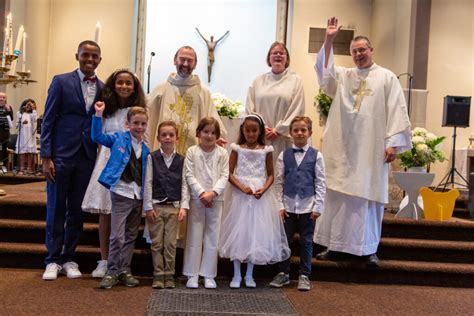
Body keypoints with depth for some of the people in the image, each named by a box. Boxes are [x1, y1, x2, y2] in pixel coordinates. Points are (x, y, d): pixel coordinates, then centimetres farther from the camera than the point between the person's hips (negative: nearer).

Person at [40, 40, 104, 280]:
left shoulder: (103, 89, 7)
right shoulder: (61, 81, 0)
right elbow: (48, 121, -2)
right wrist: (46, 157, -8)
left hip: (87, 157, 2)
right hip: (61, 155, -2)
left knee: (77, 210, 9)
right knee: (55, 208, 5)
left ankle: (69, 258, 21)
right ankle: (53, 260, 16)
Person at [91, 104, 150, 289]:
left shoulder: (145, 149, 11)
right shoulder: (119, 139, 1)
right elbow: (97, 136, -6)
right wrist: (98, 115, -14)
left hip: (138, 196, 5)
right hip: (121, 193, -5)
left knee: (131, 237, 11)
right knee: (117, 236, -8)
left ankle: (125, 271, 21)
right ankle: (112, 272, 4)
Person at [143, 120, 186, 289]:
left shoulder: (181, 160, 4)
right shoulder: (152, 158, 2)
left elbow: (184, 184, 2)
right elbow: (148, 183, 0)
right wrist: (148, 207, -5)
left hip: (173, 207, 1)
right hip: (156, 205, 0)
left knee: (170, 243, 4)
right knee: (157, 243, 4)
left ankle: (169, 275, 13)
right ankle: (158, 275, 14)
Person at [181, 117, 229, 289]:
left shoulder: (222, 153, 4)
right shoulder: (192, 151, 2)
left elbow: (224, 176, -2)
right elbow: (189, 176, -4)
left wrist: (212, 193, -15)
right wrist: (202, 193, -13)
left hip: (215, 200, 1)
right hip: (196, 199, -1)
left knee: (212, 238, 5)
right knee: (194, 237, 3)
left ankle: (209, 275, 14)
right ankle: (192, 275, 12)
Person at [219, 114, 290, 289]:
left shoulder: (266, 150, 4)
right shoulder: (237, 149, 2)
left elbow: (271, 175, 5)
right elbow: (229, 173, -2)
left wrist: (263, 189, -13)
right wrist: (242, 188, -17)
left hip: (261, 196, 1)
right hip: (241, 195, -1)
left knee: (257, 232, 5)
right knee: (239, 232, 2)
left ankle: (249, 275, 19)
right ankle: (236, 275, 13)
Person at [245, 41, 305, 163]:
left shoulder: (295, 80, 6)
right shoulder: (259, 80, 13)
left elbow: (297, 110, -1)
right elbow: (250, 108, 7)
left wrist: (278, 130, -7)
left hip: (283, 139, -2)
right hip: (260, 138, 2)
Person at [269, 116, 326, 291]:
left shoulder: (316, 155, 0)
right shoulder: (284, 155, 3)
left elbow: (321, 182, 0)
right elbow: (279, 182, 4)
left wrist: (318, 206, -5)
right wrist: (280, 205, -2)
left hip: (307, 206, -1)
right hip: (288, 205, 1)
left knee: (306, 242, 7)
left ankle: (304, 275, 19)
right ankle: (283, 273, 23)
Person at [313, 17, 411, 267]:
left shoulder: (387, 78, 5)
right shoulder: (343, 76, 13)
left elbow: (397, 111, -1)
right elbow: (324, 71, -4)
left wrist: (393, 143, -9)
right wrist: (328, 40, -12)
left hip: (372, 150, -2)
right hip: (342, 149, 3)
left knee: (368, 198, 1)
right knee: (337, 196, 5)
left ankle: (369, 249, 11)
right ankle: (334, 246, 14)